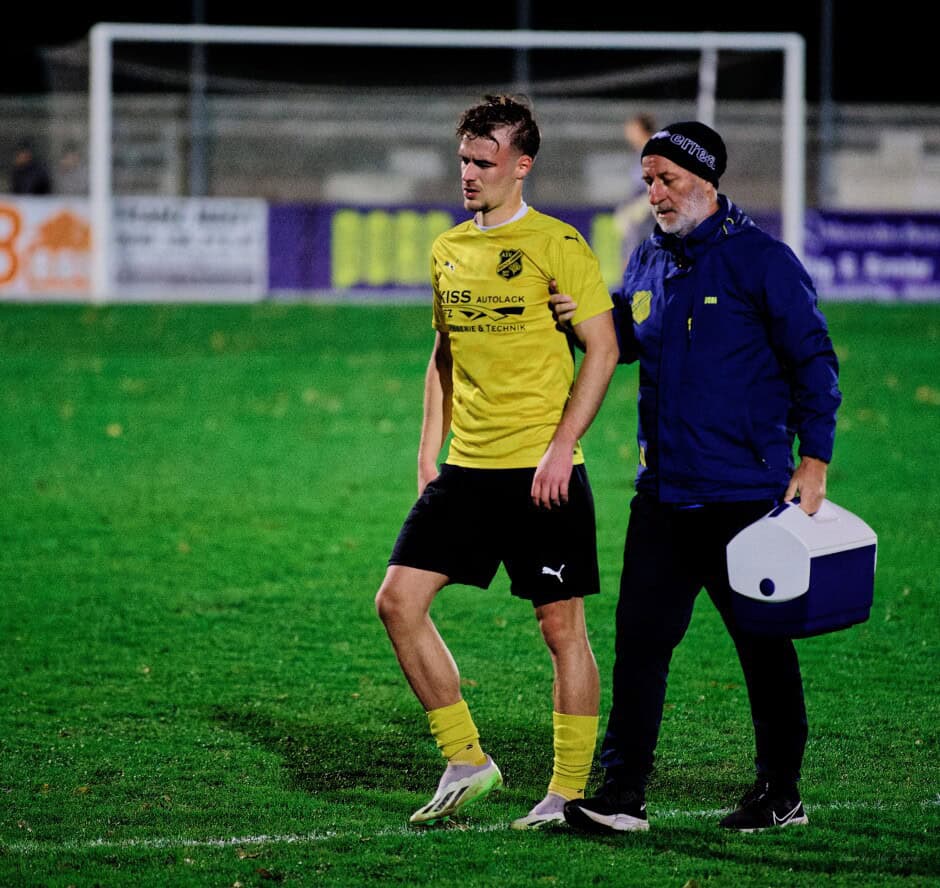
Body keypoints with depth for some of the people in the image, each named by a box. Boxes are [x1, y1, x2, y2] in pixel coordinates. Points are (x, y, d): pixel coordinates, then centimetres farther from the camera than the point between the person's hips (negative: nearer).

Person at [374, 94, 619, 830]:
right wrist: (431, 446, 12)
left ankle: (570, 792, 9)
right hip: (466, 467, 6)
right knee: (399, 600, -3)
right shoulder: (448, 250, 12)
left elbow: (603, 348, -9)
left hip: (541, 472, -6)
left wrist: (561, 447, -15)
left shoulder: (555, 245, -7)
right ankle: (466, 761, 8)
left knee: (562, 627, -1)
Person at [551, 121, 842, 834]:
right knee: (640, 636, -1)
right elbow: (625, 339, 26)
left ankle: (781, 792, 17)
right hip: (664, 493, 6)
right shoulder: (650, 262, 11)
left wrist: (813, 460, -12)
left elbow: (813, 362, -6)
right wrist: (583, 318, 3)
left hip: (747, 493, -6)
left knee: (764, 641, 5)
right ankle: (623, 793, 1)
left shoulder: (761, 260, -8)